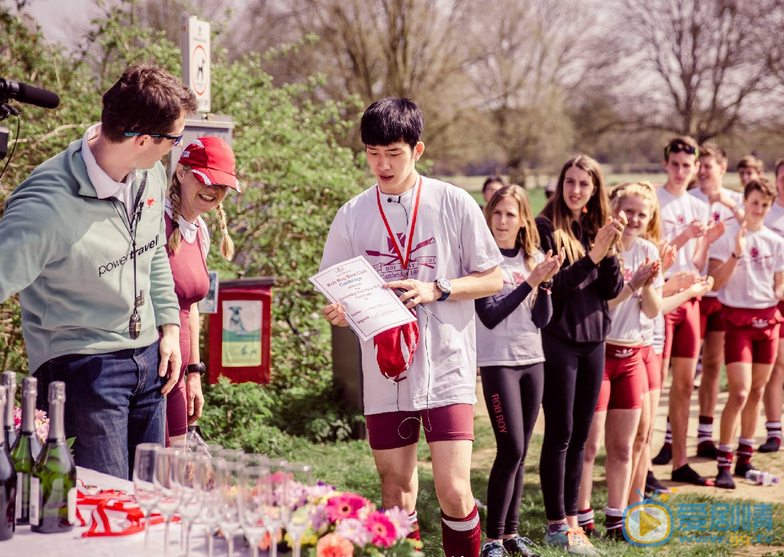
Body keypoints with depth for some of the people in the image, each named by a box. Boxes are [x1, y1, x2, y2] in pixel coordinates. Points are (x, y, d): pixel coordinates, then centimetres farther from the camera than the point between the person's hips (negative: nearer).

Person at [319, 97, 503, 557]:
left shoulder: (454, 204, -1)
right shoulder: (353, 216, 5)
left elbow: (492, 279, 3)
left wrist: (436, 290, -12)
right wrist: (339, 311, -13)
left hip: (447, 369, -2)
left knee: (454, 492, -10)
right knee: (396, 498, 7)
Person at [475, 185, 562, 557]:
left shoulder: (534, 259, 7)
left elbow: (542, 320, 4)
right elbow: (489, 316, -15)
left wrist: (545, 282, -12)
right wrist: (531, 281, -18)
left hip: (532, 361, 5)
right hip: (498, 362, -5)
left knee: (519, 452, 8)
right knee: (510, 449, -11)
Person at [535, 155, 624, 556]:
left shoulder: (598, 228, 10)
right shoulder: (545, 228, -6)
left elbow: (613, 289, 4)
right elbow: (549, 285, -16)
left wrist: (609, 251, -12)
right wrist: (592, 256, -22)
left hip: (593, 339, 6)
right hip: (558, 339, -6)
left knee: (580, 436, 10)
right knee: (560, 434, -1)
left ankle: (572, 520, 18)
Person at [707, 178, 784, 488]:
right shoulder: (728, 238, -3)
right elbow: (715, 283, -9)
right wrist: (736, 255, -19)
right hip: (738, 319, -5)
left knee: (757, 392, 8)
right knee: (739, 393, -12)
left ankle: (744, 461, 18)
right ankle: (723, 465, -7)